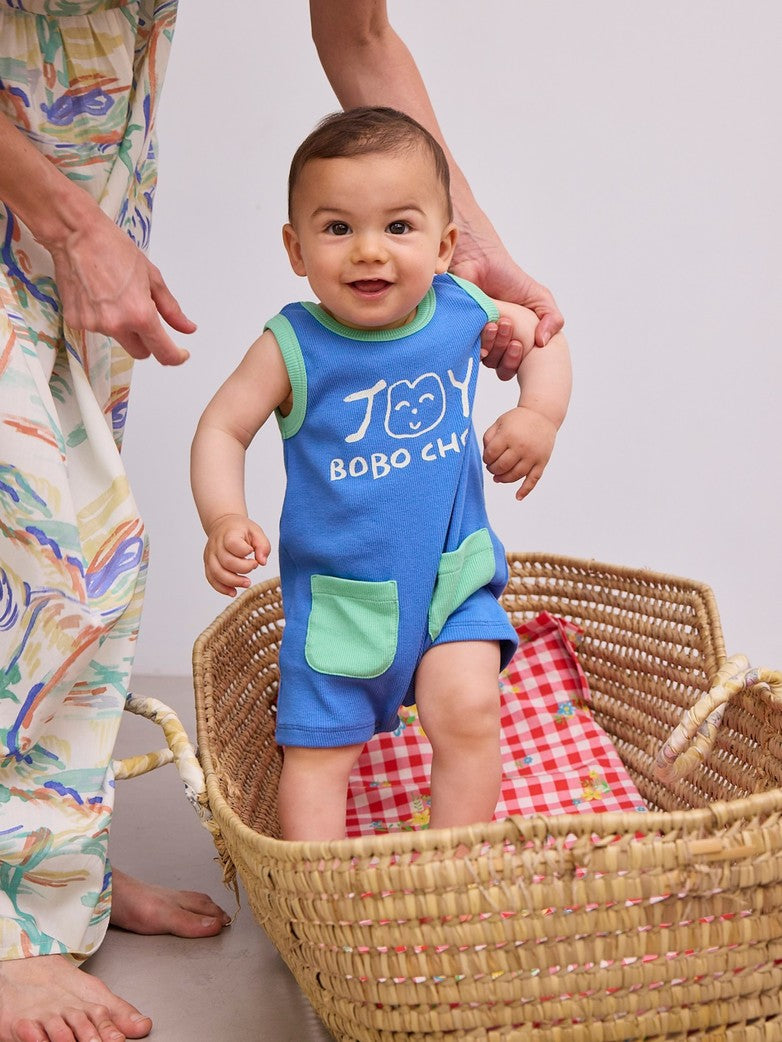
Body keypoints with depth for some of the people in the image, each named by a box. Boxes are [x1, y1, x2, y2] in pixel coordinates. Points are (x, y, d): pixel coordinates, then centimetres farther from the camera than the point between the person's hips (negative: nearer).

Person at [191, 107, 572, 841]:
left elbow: (543, 336, 12)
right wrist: (225, 521, -26)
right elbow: (222, 428, -10)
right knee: (319, 747, 3)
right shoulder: (294, 347, -17)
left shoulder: (463, 312, -7)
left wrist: (540, 415, -4)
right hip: (336, 589, -1)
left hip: (453, 574, 2)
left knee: (467, 712, -10)